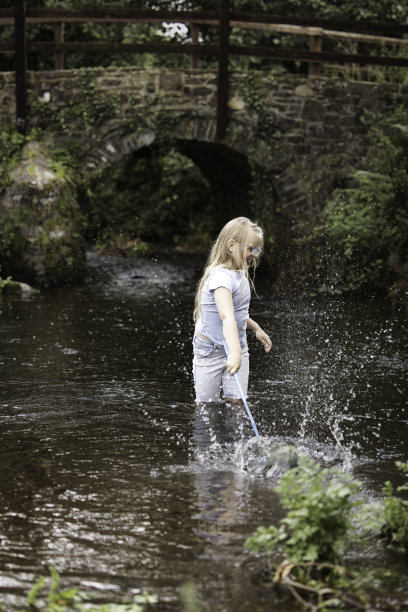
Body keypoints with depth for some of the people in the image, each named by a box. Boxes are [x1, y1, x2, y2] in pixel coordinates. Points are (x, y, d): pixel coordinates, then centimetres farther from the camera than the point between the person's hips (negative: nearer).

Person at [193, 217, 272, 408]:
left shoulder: (240, 274, 3)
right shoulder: (222, 277, -26)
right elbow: (227, 317, -42)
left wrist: (256, 328, 19)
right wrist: (234, 352, -53)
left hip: (237, 348, 7)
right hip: (210, 350, -7)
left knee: (236, 402, -4)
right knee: (207, 407, 3)